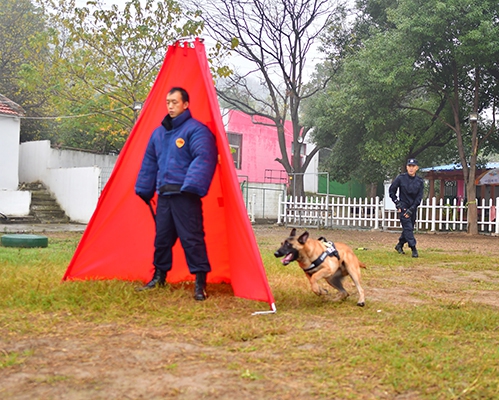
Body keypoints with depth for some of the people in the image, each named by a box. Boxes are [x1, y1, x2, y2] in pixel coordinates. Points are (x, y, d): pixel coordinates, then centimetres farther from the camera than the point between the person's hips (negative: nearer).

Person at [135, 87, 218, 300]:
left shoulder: (196, 130, -7)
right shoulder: (159, 132, 17)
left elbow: (203, 159, -19)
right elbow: (149, 163, 24)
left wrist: (191, 187, -26)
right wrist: (144, 190, 24)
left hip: (185, 196, -7)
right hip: (164, 194, 7)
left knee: (191, 238, -8)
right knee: (162, 237, 14)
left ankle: (200, 283, -2)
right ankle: (159, 276, 28)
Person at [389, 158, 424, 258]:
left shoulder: (420, 181, 0)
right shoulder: (401, 178, -6)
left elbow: (419, 197, -2)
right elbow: (391, 190, 3)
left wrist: (411, 209, -11)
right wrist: (397, 203, -4)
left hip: (413, 208, 3)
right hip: (403, 207, -3)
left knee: (409, 228, 10)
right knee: (408, 227, -11)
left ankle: (399, 245, 28)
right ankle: (413, 249, -11)